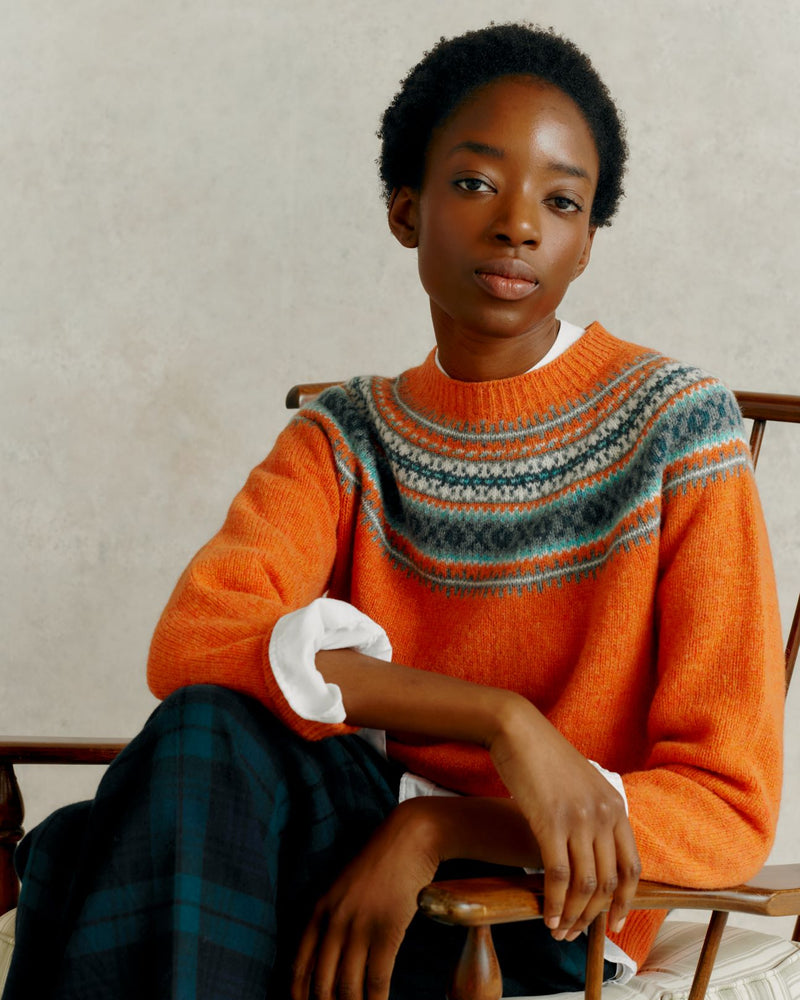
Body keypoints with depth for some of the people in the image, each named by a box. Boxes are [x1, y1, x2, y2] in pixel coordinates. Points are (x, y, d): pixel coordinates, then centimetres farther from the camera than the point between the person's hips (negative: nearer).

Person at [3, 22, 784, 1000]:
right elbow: (191, 643, -13)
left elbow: (730, 808, -9)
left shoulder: (672, 428, -4)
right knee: (206, 730, -31)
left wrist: (429, 830, -22)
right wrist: (498, 717, -27)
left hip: (537, 920, -4)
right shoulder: (347, 439, 7)